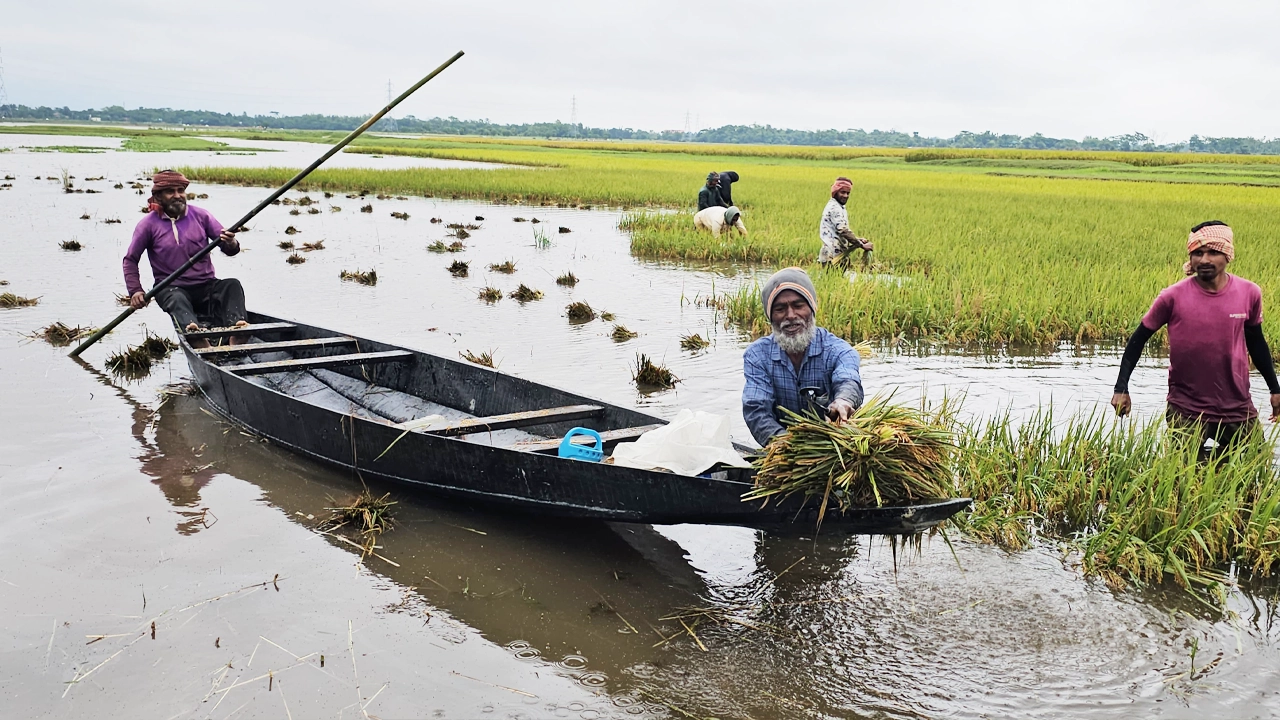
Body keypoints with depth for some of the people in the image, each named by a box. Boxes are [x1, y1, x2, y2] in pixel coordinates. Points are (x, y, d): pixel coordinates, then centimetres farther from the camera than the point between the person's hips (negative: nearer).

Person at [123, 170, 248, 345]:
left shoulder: (200, 215, 7)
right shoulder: (149, 224, 1)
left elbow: (229, 249, 3)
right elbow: (130, 260, 8)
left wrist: (231, 244, -23)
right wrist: (135, 290, -7)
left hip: (206, 286, 3)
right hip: (171, 289, -3)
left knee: (232, 284, -26)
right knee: (177, 299, -36)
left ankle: (237, 327, -54)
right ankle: (193, 331, -69)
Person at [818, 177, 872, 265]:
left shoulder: (839, 207, 19)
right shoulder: (835, 208, -13)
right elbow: (843, 231, -22)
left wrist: (858, 239, 9)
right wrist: (862, 245, -19)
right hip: (834, 257, -10)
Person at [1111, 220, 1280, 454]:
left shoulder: (1249, 293, -5)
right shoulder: (1173, 297, -13)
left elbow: (1256, 341, 11)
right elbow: (1139, 339, -3)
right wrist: (1121, 389, -7)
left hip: (1238, 409, 2)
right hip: (1186, 411, -2)